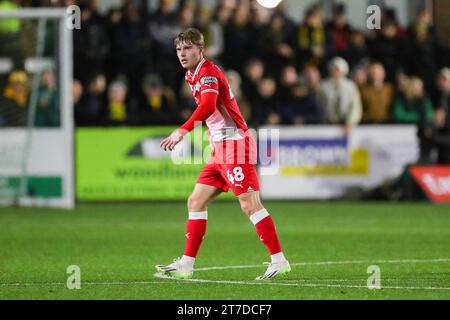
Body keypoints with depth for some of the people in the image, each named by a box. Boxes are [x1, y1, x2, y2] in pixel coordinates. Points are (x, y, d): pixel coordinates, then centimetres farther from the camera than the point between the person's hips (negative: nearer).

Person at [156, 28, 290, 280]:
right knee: (196, 202, 8)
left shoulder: (208, 72, -13)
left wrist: (182, 131, -38)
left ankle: (279, 261, -12)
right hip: (220, 149, 10)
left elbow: (208, 105, -32)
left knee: (250, 204, -14)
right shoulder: (194, 75, 17)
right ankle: (186, 265, 11)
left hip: (236, 144, -10)